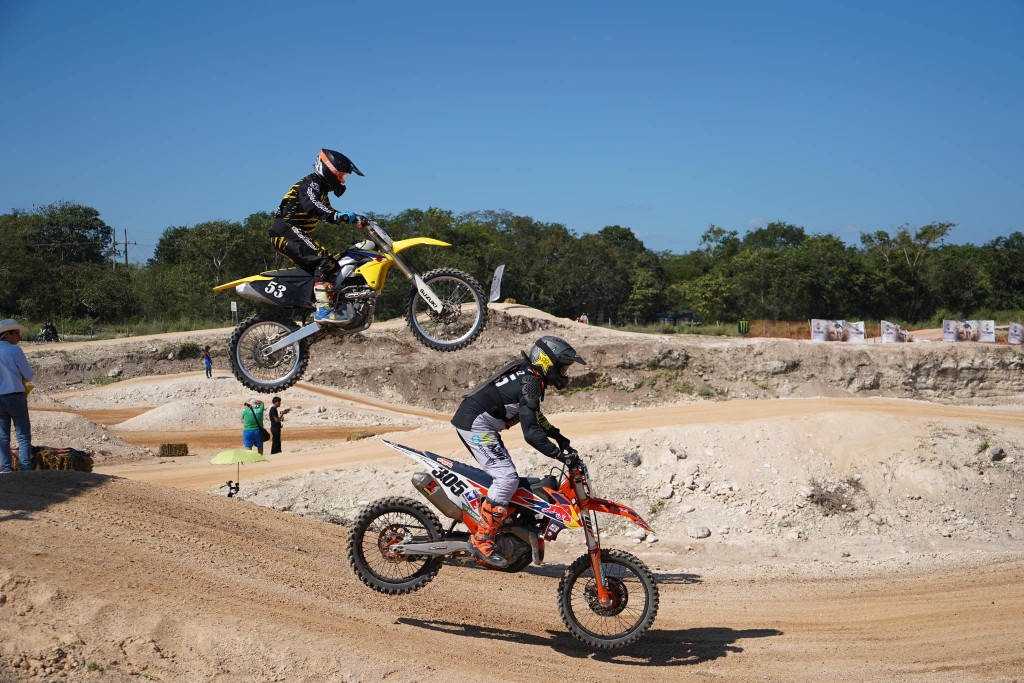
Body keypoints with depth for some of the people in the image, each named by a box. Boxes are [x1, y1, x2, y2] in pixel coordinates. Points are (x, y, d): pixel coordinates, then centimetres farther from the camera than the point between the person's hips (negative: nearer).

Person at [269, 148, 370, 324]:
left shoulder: (320, 189, 23)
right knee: (324, 260, -25)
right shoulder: (311, 184, -9)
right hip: (287, 230, -11)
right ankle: (323, 309, -35)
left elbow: (329, 214, 26)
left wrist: (355, 219, 12)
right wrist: (341, 216, -43)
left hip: (294, 234, 11)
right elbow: (312, 206, -30)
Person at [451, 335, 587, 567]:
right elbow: (531, 433, -24)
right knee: (507, 478, -15)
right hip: (476, 424, -11)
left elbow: (534, 415, 30)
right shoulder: (531, 383, -17)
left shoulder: (526, 372, 14)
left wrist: (559, 437, 28)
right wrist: (561, 455, -23)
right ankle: (481, 541, -14)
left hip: (470, 420, 11)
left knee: (502, 474, 17)